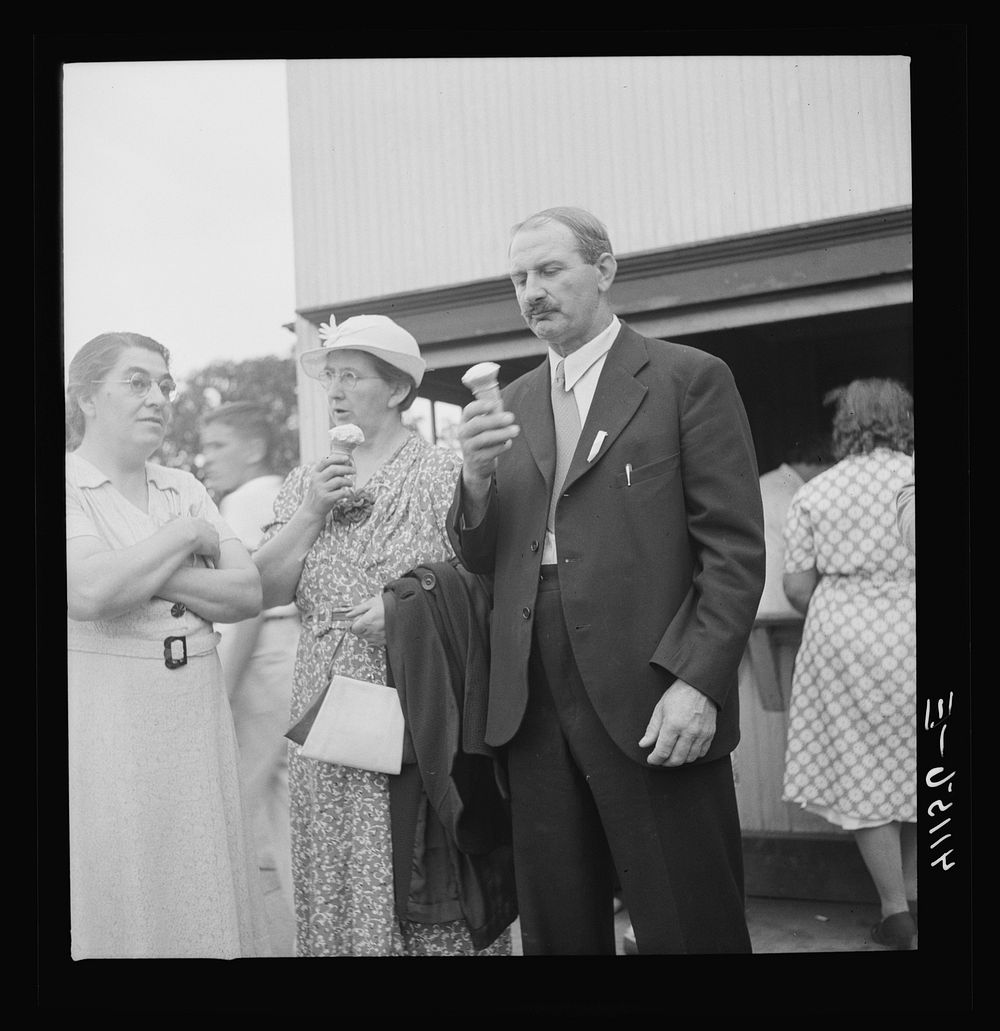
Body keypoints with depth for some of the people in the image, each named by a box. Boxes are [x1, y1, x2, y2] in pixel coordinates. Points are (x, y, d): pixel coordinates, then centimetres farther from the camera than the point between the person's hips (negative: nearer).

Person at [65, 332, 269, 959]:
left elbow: (248, 594, 3)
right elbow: (88, 592, -22)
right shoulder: (70, 485, -4)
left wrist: (152, 579, -11)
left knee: (201, 894, 10)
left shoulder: (184, 488, 12)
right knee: (115, 900, 5)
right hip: (104, 726, -5)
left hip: (197, 717, 5)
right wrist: (187, 537, -11)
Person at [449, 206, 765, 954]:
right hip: (534, 709, 5)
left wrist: (699, 681, -15)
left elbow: (736, 549, -6)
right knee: (556, 931, 13)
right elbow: (481, 561, 11)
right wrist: (477, 477, -8)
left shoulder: (689, 379, 0)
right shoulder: (509, 406, 15)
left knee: (688, 928, 4)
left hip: (650, 705, -4)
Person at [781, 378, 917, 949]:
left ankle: (895, 909, 9)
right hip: (906, 638, 1)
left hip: (843, 640, 0)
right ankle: (912, 891, 24)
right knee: (911, 767, 16)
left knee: (862, 774, 7)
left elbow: (797, 587, 0)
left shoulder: (814, 492, 1)